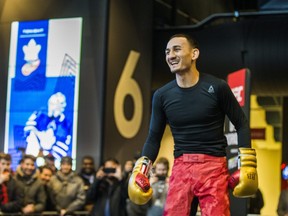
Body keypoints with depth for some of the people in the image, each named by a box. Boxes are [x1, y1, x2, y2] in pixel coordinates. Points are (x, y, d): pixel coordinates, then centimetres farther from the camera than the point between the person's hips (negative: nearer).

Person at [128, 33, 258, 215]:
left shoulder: (217, 87, -4)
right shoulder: (162, 95, 4)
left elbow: (241, 124, 4)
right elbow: (154, 137, 11)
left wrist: (247, 164, -3)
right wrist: (141, 170, -1)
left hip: (214, 167, -2)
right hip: (181, 166, 3)